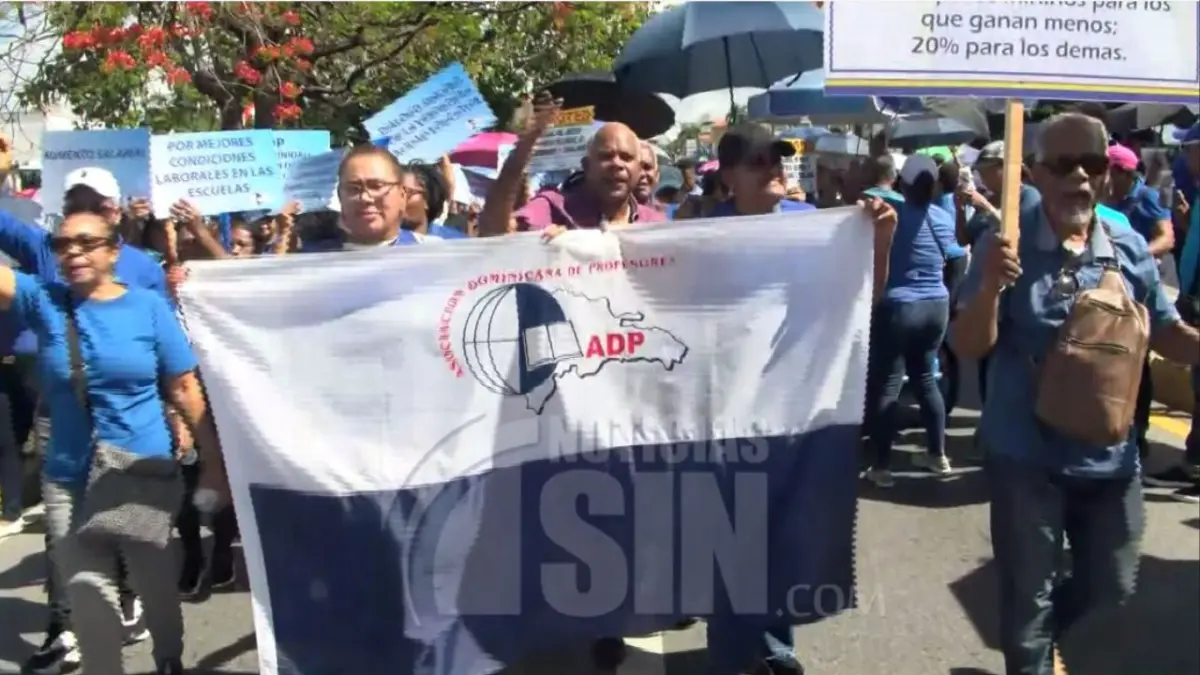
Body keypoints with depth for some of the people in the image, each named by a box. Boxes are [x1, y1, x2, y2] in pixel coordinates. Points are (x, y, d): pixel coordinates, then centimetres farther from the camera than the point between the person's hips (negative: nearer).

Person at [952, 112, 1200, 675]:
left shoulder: (1130, 249, 0)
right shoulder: (1007, 246, -12)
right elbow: (968, 348, -13)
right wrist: (991, 287, -31)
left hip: (1109, 454, 5)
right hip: (1027, 455, -4)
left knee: (1110, 587, 21)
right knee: (1027, 596, 8)